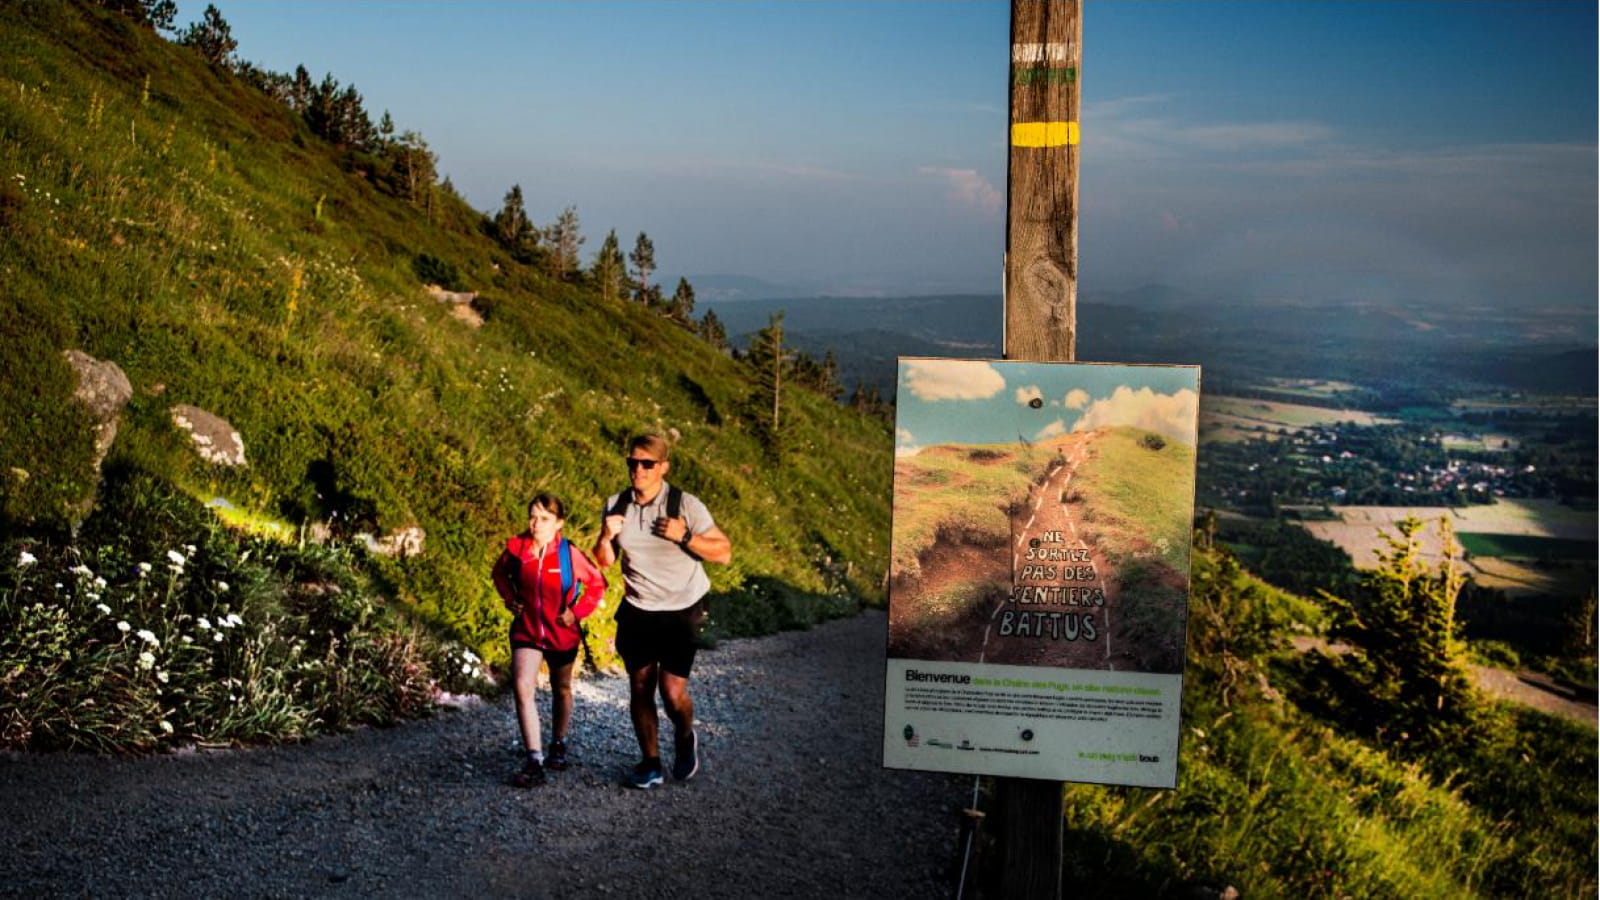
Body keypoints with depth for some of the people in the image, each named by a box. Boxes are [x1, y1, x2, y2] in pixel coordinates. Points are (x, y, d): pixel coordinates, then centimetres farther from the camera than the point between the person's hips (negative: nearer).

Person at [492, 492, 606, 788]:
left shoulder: (570, 554, -15)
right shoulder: (515, 548, -8)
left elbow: (598, 583, -3)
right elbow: (499, 573, 13)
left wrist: (578, 611, -10)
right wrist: (510, 599, 0)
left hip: (562, 633, 0)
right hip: (526, 629, 1)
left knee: (561, 689, 18)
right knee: (522, 686, -19)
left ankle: (558, 745, 42)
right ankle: (534, 761, -18)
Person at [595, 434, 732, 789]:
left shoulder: (685, 505, -13)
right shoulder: (616, 505, 0)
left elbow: (724, 553, -12)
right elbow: (604, 562, 8)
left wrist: (684, 536, -24)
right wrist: (606, 537, -12)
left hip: (680, 612, -4)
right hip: (636, 612, 4)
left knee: (672, 691, -9)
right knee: (640, 689, 7)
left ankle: (685, 739, 23)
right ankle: (650, 763, 24)